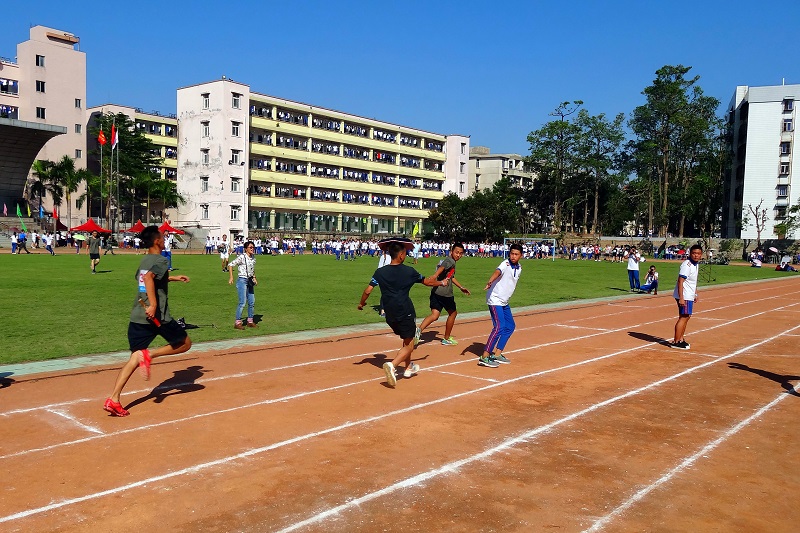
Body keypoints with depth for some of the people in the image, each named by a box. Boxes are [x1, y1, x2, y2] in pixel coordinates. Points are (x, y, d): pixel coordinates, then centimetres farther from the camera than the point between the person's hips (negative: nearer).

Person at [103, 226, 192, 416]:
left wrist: (173, 278, 42)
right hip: (157, 317, -7)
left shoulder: (145, 260, 18)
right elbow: (148, 277, -26)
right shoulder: (161, 260, -7)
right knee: (185, 343, 12)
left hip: (137, 317, 7)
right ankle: (149, 354, -9)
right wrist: (153, 304, -30)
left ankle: (114, 400, -5)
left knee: (135, 358, 7)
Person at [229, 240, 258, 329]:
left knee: (252, 302, 9)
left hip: (250, 281, 8)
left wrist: (254, 278, 13)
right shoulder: (241, 257, -14)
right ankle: (238, 323, -1)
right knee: (242, 303, -10)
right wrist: (231, 277, -16)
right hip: (242, 280, -8)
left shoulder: (253, 257, 9)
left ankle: (250, 321, 21)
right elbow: (230, 264, -12)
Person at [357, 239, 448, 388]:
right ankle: (392, 365, -21)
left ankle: (408, 368, 34)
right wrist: (442, 283, 28)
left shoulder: (380, 272, -1)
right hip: (405, 312, -5)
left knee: (406, 339, 26)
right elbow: (427, 282, 9)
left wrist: (361, 303, 12)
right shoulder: (409, 271, -5)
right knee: (409, 345, 3)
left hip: (389, 314, 5)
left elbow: (368, 291, -7)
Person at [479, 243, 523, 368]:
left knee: (510, 326, 15)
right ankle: (484, 357, -19)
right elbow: (497, 272, -38)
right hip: (495, 300, -9)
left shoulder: (519, 268, 7)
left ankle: (497, 354, 23)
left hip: (504, 302, 9)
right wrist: (490, 282, -59)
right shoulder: (506, 264, -17)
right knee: (499, 327, -19)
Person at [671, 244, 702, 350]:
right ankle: (676, 342, -6)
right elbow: (680, 281, -23)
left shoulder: (696, 265, 11)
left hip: (690, 296, 10)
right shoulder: (687, 265, -18)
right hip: (684, 296, -10)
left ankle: (681, 339, 24)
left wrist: (695, 294, 24)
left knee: (686, 317, 15)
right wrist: (681, 298, -27)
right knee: (683, 317, -9)